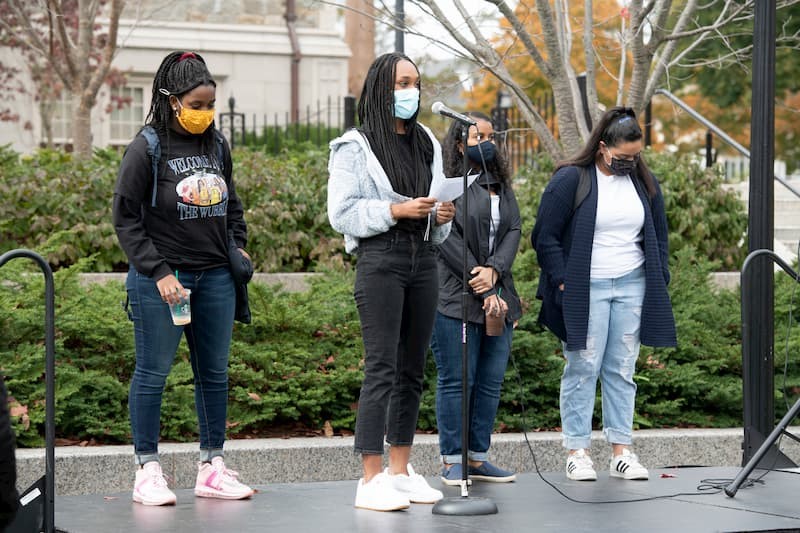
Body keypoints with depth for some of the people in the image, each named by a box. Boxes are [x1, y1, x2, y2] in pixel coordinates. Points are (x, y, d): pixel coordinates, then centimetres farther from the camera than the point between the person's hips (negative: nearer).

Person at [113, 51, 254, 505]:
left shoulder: (217, 144, 9)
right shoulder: (147, 148, -8)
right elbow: (126, 218, -8)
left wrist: (238, 246, 11)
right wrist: (158, 272, -14)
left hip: (215, 277, 6)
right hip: (161, 278, -6)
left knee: (215, 372, 8)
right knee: (153, 373, 0)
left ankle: (212, 467, 16)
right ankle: (148, 471, 6)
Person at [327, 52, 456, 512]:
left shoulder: (428, 143, 15)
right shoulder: (356, 147, -2)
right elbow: (342, 213, -8)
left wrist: (443, 216, 1)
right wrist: (395, 211, -17)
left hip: (424, 259, 6)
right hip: (381, 260, -6)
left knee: (413, 369, 8)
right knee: (382, 368, -10)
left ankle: (402, 470, 16)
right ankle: (372, 479, -8)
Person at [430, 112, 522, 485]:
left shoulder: (502, 185, 17)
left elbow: (514, 230, 7)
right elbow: (450, 241, -13)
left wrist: (494, 271, -13)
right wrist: (484, 293, -14)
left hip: (498, 297, 7)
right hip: (456, 298, -7)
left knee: (491, 381, 8)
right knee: (456, 380, -4)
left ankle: (477, 457, 15)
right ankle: (452, 461, 3)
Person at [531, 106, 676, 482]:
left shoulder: (644, 182, 10)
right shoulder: (570, 180, -5)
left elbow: (659, 237, 19)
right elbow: (545, 237, -4)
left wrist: (659, 282, 10)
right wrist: (563, 283, -10)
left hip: (633, 286, 4)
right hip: (585, 291, -4)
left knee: (622, 370, 5)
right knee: (583, 369, -3)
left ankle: (621, 450, 8)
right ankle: (577, 452, 1)